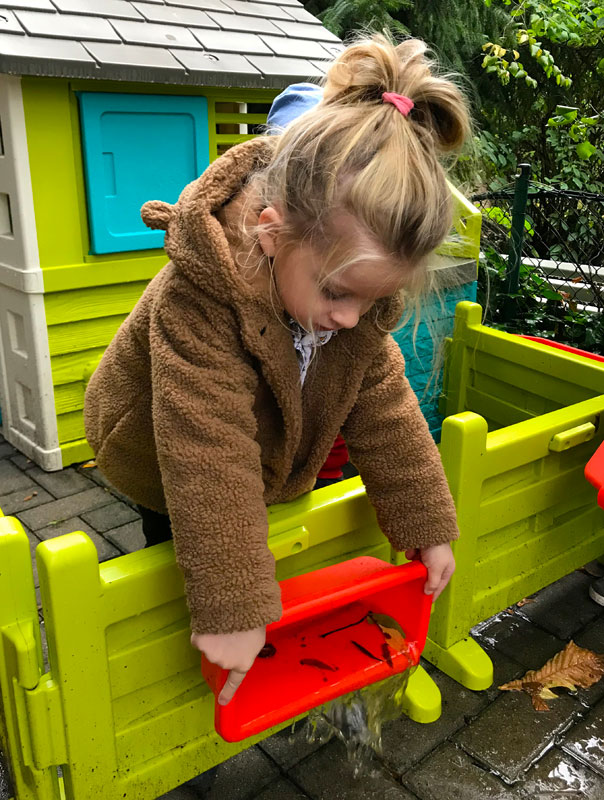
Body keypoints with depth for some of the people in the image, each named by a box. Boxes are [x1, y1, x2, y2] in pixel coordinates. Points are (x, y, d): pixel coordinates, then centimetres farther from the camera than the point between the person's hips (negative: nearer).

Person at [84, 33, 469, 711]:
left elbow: (384, 410, -16)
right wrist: (232, 610, -43)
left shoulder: (357, 283, -24)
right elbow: (209, 462, -45)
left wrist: (426, 526, -12)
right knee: (176, 581, 13)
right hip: (159, 460, -4)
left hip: (270, 460, 5)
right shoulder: (197, 299, -44)